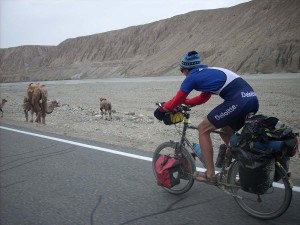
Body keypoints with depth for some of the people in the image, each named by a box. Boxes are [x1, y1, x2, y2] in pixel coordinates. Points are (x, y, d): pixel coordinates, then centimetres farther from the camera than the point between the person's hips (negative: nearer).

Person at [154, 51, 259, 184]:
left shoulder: (192, 77, 5)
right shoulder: (209, 72, 28)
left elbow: (177, 100, 13)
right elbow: (203, 98, 39)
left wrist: (161, 109, 28)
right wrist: (185, 102, 42)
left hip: (237, 101, -9)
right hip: (252, 99, 9)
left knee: (203, 129, 6)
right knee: (226, 132, 28)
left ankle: (210, 174, 9)